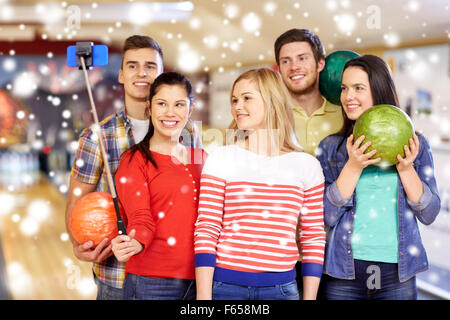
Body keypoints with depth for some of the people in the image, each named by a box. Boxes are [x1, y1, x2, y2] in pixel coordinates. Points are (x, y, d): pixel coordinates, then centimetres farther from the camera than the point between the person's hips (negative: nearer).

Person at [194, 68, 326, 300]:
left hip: (281, 288, 1)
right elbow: (206, 231, -3)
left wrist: (310, 297, 3)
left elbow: (314, 239, 7)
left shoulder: (306, 166, 3)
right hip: (225, 285, -1)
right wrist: (203, 296, -8)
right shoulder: (221, 159, 0)